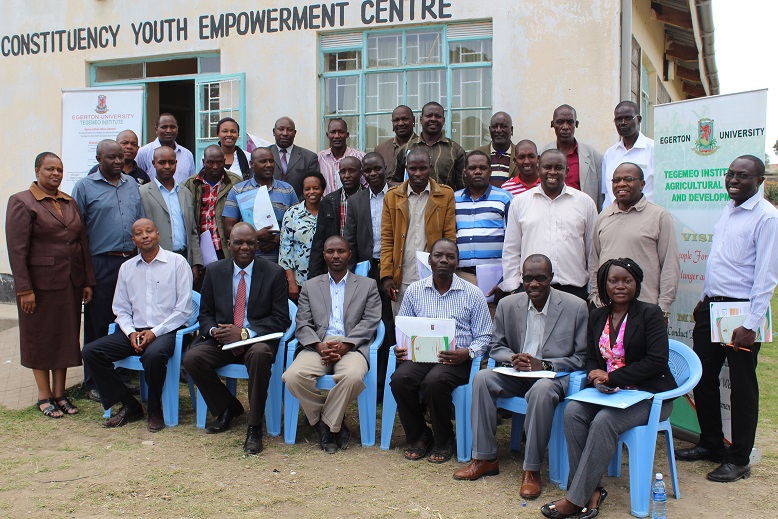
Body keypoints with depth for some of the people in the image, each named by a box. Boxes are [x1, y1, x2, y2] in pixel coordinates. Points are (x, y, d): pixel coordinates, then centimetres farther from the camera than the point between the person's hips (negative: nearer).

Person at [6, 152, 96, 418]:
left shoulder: (70, 203, 12)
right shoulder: (22, 202, -5)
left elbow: (83, 242, 13)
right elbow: (17, 249, -11)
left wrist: (87, 281, 8)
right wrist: (24, 289, -16)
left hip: (70, 283, 6)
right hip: (41, 283, -5)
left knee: (66, 336, 10)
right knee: (41, 338, 6)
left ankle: (60, 393, 21)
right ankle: (44, 396, 17)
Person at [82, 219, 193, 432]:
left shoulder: (177, 262, -1)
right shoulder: (127, 268, 14)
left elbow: (183, 309, -5)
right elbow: (121, 309, 15)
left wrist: (155, 332, -13)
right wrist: (131, 332, -5)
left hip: (166, 331, -5)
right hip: (135, 331, 5)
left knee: (154, 355, -38)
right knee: (90, 352, -14)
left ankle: (155, 410, -10)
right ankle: (129, 406, -2)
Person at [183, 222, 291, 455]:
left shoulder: (274, 273, -1)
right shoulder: (214, 272, 8)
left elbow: (281, 319, -5)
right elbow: (205, 313, 13)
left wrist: (245, 333, -17)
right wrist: (214, 330, -12)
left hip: (257, 339, -3)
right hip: (222, 340, 4)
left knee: (260, 354, -37)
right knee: (192, 358, -23)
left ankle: (254, 426, -20)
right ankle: (227, 408, 3)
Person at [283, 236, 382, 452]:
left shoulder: (368, 285, 16)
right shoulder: (310, 286, 20)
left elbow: (370, 322, 3)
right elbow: (303, 325, 10)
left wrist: (345, 345, -13)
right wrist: (319, 345, -11)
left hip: (352, 346, -2)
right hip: (317, 345, 2)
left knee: (353, 376, -36)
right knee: (293, 376, -28)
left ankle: (327, 424, -11)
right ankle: (335, 424, -8)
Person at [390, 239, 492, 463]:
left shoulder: (472, 294, 6)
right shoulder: (415, 291, 13)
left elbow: (484, 337, 5)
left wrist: (468, 353, -16)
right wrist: (400, 349, -6)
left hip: (457, 360, -2)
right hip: (419, 357, 3)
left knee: (434, 382, -34)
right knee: (400, 379, -28)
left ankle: (444, 440, -6)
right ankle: (418, 436, -3)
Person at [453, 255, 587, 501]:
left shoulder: (576, 307, -7)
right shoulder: (508, 305, 3)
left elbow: (581, 357, -6)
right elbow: (495, 347, 11)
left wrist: (543, 365, -19)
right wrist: (513, 359, -13)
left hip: (553, 375, -4)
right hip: (516, 373, 4)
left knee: (541, 390, -37)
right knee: (482, 378, -23)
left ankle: (532, 470, -25)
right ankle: (485, 458, -14)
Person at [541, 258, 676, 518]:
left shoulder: (650, 314, -5)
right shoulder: (597, 316, 12)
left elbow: (657, 362, -13)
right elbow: (591, 359, 15)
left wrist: (611, 376, -17)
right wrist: (596, 378, -10)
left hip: (648, 395, -5)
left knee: (604, 421, -31)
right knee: (572, 411, -24)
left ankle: (575, 498, -26)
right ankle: (593, 490, -22)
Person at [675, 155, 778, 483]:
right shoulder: (728, 210, 12)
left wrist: (751, 325, -20)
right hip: (711, 307, 8)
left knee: (742, 386, 3)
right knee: (703, 379, 13)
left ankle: (738, 460, 15)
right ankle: (710, 445, 30)